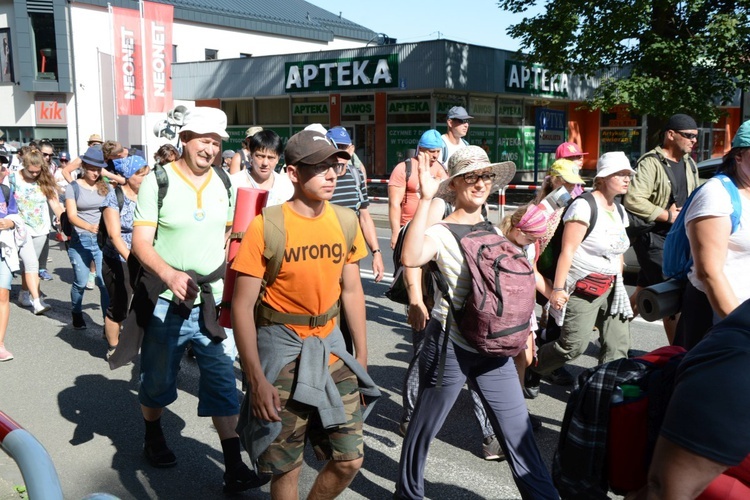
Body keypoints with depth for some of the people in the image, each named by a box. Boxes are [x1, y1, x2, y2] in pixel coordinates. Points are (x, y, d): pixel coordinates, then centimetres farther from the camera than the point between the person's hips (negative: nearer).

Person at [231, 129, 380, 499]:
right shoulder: (265, 227, -16)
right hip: (282, 349, -4)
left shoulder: (345, 222, -1)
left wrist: (361, 355, 9)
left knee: (350, 459, 9)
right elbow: (242, 306, -15)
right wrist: (257, 379, -19)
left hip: (331, 347, 5)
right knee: (286, 468, 7)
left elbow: (351, 291, 8)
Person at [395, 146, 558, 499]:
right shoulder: (440, 233, -12)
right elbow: (411, 258, -35)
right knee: (425, 427, 12)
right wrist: (425, 199, -34)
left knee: (518, 430, 9)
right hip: (449, 345, -4)